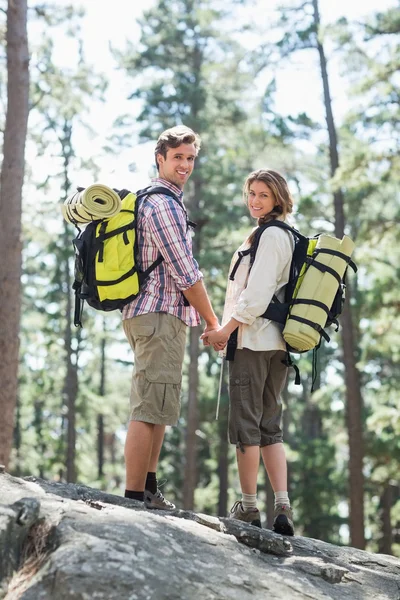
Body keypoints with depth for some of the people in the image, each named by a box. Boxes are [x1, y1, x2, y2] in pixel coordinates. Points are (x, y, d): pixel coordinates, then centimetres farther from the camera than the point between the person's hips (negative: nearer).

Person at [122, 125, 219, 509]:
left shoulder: (156, 200, 22)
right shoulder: (163, 204, -12)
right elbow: (185, 272, -16)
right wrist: (212, 323, -8)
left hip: (154, 314, 11)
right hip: (160, 315, -11)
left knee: (157, 408, 17)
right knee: (149, 408, -12)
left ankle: (149, 489, 23)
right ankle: (134, 497, -13)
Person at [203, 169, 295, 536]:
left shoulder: (269, 236, -11)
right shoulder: (286, 236, 19)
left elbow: (256, 294, -19)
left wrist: (225, 331, -14)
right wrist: (230, 330, 20)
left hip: (253, 339, -9)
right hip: (278, 343, 9)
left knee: (246, 423, -3)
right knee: (271, 426, 8)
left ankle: (248, 507, 0)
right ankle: (283, 509, 1)